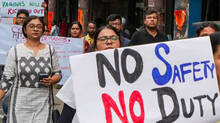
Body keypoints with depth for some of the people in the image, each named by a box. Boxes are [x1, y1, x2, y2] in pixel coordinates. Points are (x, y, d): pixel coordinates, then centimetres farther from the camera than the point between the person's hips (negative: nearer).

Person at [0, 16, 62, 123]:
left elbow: (57, 73, 13)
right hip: (20, 104, -1)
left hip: (43, 104, 1)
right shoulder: (15, 50, 3)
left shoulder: (50, 50, 8)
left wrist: (51, 81, -8)